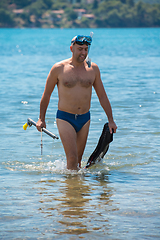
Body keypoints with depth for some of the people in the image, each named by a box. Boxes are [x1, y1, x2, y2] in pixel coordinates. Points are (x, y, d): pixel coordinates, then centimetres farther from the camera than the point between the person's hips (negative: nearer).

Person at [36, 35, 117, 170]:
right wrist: (41, 119, 6)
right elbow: (47, 94, 6)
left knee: (78, 159, 10)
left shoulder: (93, 69, 3)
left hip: (85, 119, 3)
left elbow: (102, 96, 10)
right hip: (65, 118, -3)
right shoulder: (59, 68, -5)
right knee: (72, 158, -14)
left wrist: (111, 120, 8)